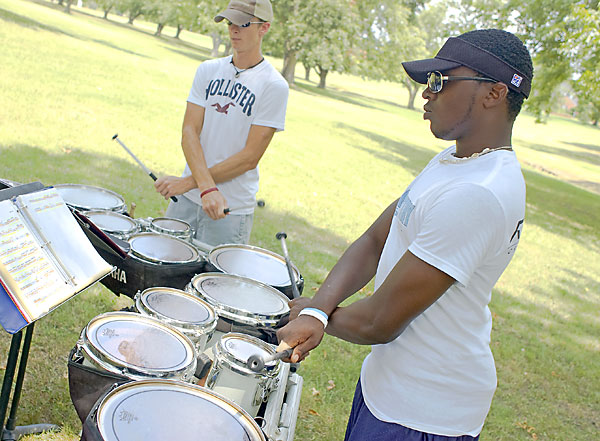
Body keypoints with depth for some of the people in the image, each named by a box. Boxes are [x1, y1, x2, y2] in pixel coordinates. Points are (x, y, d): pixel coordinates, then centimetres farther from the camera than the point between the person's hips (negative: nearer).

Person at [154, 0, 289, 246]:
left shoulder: (274, 86, -9)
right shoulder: (209, 70, 5)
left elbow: (251, 157, -13)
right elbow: (189, 131, -4)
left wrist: (188, 182, -15)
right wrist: (207, 188, -21)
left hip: (231, 210, -4)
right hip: (187, 199, 5)